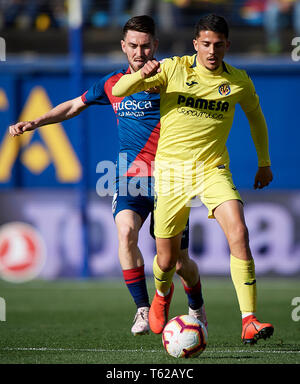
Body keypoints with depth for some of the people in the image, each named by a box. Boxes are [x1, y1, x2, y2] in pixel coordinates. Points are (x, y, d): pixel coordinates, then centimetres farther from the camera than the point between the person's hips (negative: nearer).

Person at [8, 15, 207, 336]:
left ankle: (197, 310, 32)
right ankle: (143, 310, -19)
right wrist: (35, 123, 14)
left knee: (180, 263, 1)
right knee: (126, 231, -29)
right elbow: (75, 105, 22)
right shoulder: (113, 84, 7)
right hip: (131, 177, 2)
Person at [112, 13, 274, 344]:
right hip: (171, 169, -1)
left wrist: (264, 162, 22)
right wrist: (142, 75, -26)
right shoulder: (173, 69, -4)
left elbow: (255, 115, 22)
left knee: (238, 232, -25)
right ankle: (162, 293, 43)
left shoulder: (238, 81, 2)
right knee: (167, 259, 4)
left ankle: (249, 322, -26)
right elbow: (119, 90, -5)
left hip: (213, 169, 1)